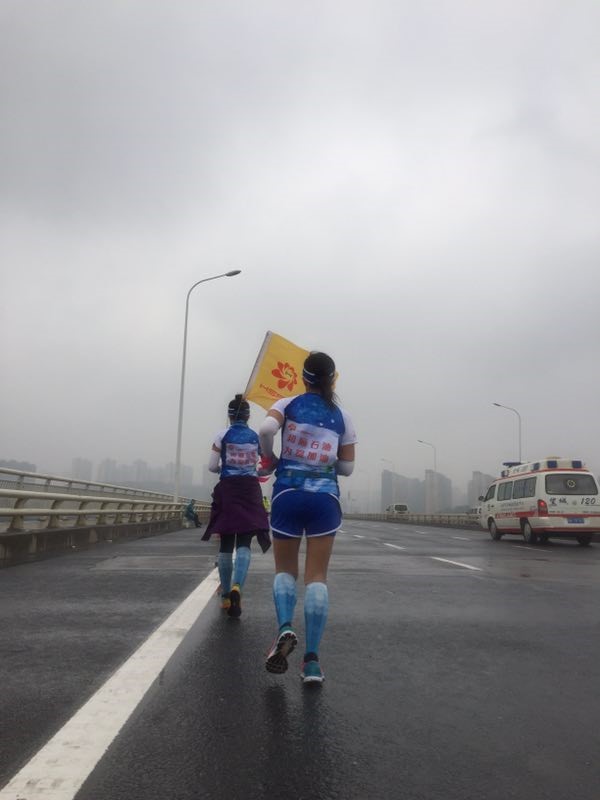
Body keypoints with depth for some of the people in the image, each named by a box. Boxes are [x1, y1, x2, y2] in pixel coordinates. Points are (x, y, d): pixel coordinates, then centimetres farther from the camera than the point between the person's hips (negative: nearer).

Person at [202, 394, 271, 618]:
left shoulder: (223, 435, 1)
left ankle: (226, 595, 15)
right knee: (244, 543, -2)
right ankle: (236, 587, -25)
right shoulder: (256, 436, 6)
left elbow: (212, 467, -2)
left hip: (227, 490, 0)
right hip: (250, 490, 0)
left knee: (225, 543, 8)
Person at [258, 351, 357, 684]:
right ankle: (312, 660, 2)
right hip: (325, 497, 1)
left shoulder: (288, 404, 2)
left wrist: (270, 458, 0)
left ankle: (285, 628, -8)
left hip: (287, 494, -1)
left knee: (285, 569, 16)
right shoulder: (342, 417, 8)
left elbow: (265, 430, -18)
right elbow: (347, 467, 9)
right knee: (317, 576, 5)